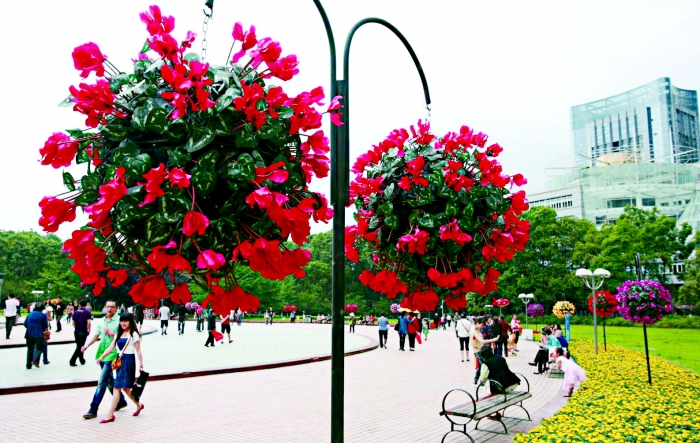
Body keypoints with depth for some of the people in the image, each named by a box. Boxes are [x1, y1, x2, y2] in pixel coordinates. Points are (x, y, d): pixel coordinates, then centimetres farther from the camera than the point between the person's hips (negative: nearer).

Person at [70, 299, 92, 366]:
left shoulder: (76, 312, 6)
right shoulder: (87, 312, -8)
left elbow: (73, 322, 10)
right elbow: (89, 323, -16)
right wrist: (88, 330, -3)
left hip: (76, 332, 5)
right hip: (83, 332, -5)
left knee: (79, 346, 16)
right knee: (80, 347, -2)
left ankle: (82, 360, 23)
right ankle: (72, 361, -10)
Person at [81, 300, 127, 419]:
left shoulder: (119, 321, -7)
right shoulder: (101, 321, 12)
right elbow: (95, 335, 11)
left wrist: (112, 334, -20)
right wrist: (87, 345, -3)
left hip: (112, 355, -7)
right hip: (101, 354, 7)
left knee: (102, 382, -8)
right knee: (109, 381, 17)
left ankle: (93, 410, -3)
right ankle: (121, 401, 33)